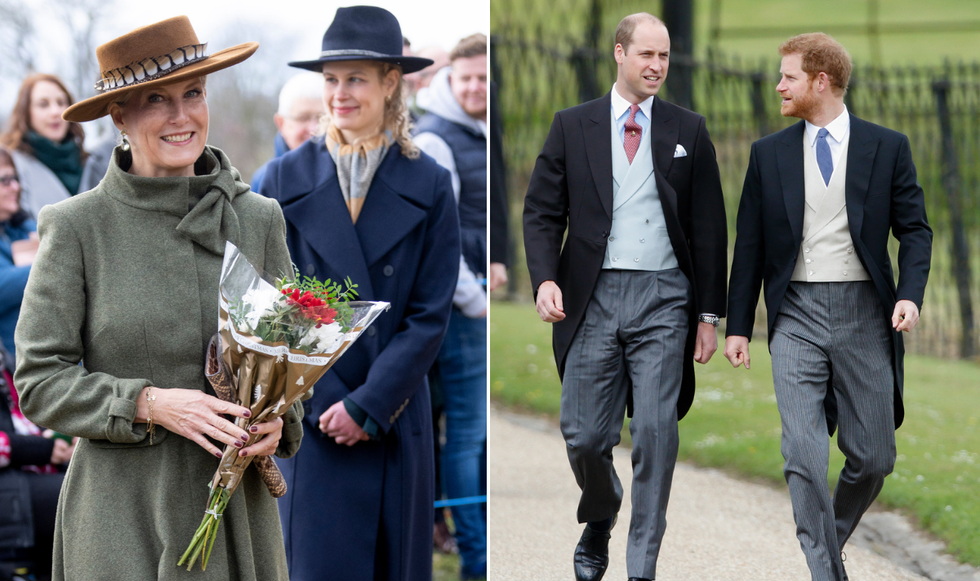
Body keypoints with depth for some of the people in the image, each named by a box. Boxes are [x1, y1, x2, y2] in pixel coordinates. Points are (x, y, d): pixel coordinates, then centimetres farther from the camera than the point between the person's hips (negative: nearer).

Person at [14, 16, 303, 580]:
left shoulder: (259, 220, 6)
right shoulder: (77, 227, -3)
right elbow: (39, 381, -4)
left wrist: (278, 420, -7)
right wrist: (151, 404, -18)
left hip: (238, 508, 3)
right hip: (123, 509, -3)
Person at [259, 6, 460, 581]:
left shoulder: (428, 185, 2)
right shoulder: (286, 179, 3)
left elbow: (431, 315, -2)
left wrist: (368, 405, -10)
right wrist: (325, 403, -9)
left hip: (396, 421, 1)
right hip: (313, 421, 0)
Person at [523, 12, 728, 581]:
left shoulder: (688, 130, 8)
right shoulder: (573, 126, 7)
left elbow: (709, 228, 9)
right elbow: (542, 212, 6)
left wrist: (709, 314, 5)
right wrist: (545, 279, -11)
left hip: (663, 299, 0)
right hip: (593, 298, 0)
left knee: (656, 435, -6)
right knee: (585, 436, 1)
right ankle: (599, 521, 32)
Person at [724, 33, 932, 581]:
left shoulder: (887, 147, 4)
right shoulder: (769, 154, 8)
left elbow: (915, 229, 4)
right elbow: (751, 245, 11)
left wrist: (910, 294, -13)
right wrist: (738, 325, 7)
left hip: (864, 311, 0)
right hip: (797, 314, 0)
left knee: (873, 458, 3)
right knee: (804, 454, -11)